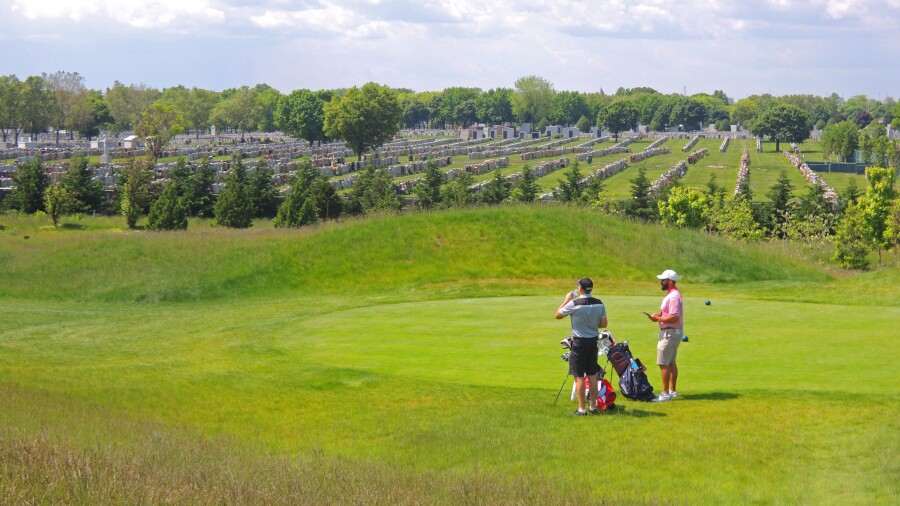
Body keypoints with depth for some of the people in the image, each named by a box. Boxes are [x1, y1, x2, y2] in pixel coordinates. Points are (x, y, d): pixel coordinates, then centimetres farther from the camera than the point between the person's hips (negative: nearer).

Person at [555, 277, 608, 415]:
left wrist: (567, 300, 6)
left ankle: (581, 409, -1)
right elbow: (604, 323, 3)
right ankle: (594, 406, 18)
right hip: (594, 341, 5)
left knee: (579, 377, 0)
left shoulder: (574, 304, -16)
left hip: (579, 342, -5)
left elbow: (558, 315, -4)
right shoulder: (599, 304, 0)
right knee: (592, 375, 14)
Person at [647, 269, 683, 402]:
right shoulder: (670, 294, 13)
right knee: (671, 362, 17)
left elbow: (674, 317, -27)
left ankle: (665, 393, -9)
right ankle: (672, 390, 26)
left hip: (670, 333, -11)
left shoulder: (673, 296, -20)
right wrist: (660, 314, 6)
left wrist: (658, 319, -18)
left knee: (663, 363, -10)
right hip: (673, 332, 11)